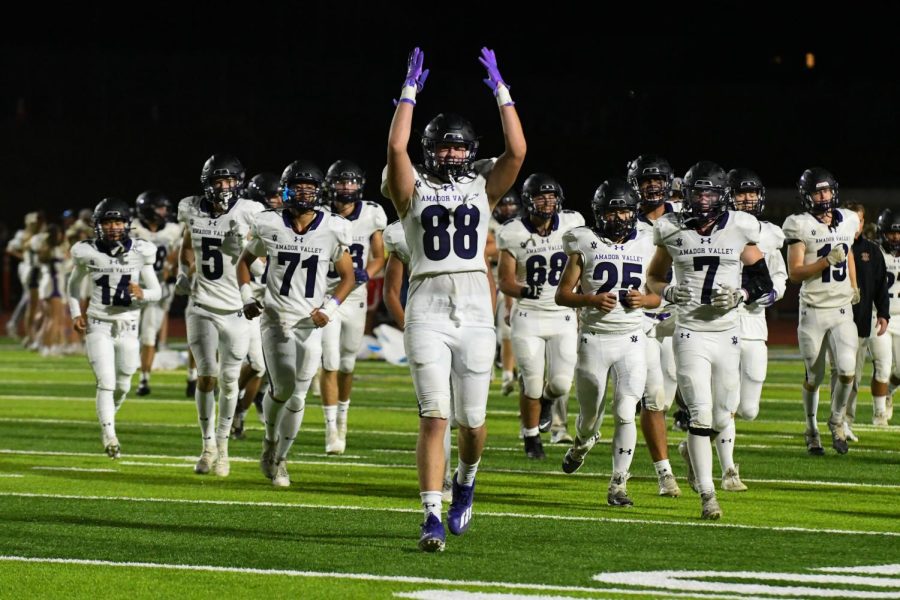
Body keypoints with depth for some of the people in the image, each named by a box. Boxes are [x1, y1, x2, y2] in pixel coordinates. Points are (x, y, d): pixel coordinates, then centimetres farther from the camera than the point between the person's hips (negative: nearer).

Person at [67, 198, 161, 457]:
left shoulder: (139, 253, -5)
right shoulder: (88, 253, -6)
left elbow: (156, 291, 1)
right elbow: (74, 283, 12)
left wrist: (142, 294, -21)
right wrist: (75, 313, 0)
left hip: (127, 326, 2)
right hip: (98, 326, -2)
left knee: (122, 385, 12)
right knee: (106, 382, -14)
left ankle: (107, 418, 41)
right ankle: (109, 436, -13)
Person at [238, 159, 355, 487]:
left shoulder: (332, 230, -4)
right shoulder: (269, 226, -3)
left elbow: (348, 277, 7)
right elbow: (245, 260, 14)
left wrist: (330, 307, -9)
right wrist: (247, 296, -1)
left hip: (311, 323, 1)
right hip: (276, 319, -1)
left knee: (297, 397, 1)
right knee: (282, 388, -11)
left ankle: (279, 459, 17)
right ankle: (270, 441, 18)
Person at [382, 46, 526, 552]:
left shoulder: (484, 189, 12)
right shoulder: (414, 190, 8)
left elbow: (518, 151, -1)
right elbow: (396, 148, -8)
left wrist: (501, 91, 2)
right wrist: (410, 92, -4)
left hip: (475, 311, 2)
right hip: (427, 310, -2)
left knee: (472, 419, 3)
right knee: (434, 416, -10)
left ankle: (466, 479, 36)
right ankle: (433, 518, -10)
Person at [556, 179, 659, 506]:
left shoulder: (646, 245, 6)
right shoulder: (585, 245, -1)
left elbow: (658, 296, 14)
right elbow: (562, 294, 0)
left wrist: (644, 299, -8)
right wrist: (591, 300, -18)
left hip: (631, 341, 1)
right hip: (594, 339, -1)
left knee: (625, 414, -11)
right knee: (590, 415, 11)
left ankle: (618, 485, -3)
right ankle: (583, 441, 48)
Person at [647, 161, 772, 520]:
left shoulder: (739, 230, 0)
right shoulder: (673, 232, 1)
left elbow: (763, 282, 7)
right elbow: (653, 277, 14)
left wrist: (740, 294, -13)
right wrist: (667, 292, -8)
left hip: (727, 333, 2)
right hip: (690, 333, -2)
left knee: (722, 417, 9)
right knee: (701, 415, -12)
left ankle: (694, 449, 43)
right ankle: (707, 496, -9)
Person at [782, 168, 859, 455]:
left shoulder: (846, 221, 6)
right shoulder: (801, 226, -10)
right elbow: (795, 273, -14)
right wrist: (827, 262, -23)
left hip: (842, 310, 3)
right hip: (814, 310, -3)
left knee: (847, 371, -11)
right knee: (814, 377, 4)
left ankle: (836, 421, 13)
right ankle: (811, 430, 23)